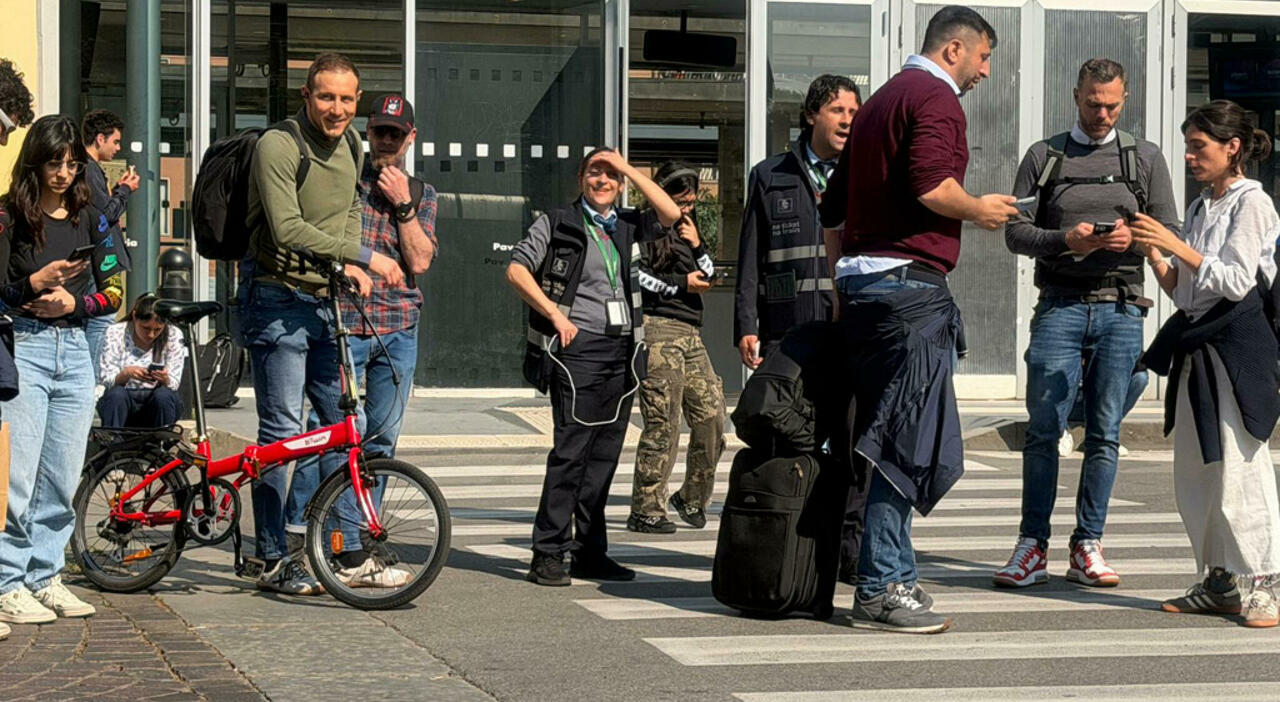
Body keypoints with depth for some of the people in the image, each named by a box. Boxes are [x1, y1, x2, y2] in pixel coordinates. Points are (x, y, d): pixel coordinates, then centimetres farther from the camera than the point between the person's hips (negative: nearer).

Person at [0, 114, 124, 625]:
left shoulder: (88, 219, 12)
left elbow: (112, 293, 11)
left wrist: (73, 302, -6)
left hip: (74, 350, 5)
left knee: (63, 477, 6)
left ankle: (45, 577, 15)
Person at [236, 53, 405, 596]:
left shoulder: (350, 144, 10)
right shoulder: (278, 145, -15)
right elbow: (288, 230, -24)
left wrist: (348, 263, -1)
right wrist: (365, 258, -24)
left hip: (327, 303, 8)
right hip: (278, 301, -7)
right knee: (281, 431, -5)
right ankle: (273, 561, 2)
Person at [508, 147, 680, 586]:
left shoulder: (628, 227, 17)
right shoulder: (558, 224, 5)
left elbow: (671, 214, 2)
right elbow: (516, 270, -1)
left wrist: (626, 168, 2)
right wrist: (555, 314, -10)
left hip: (623, 350, 5)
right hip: (578, 347, -5)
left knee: (605, 453, 6)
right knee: (571, 449, -10)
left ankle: (591, 553, 12)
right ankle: (548, 554, -8)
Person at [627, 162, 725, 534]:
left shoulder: (686, 231, 24)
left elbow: (709, 277, 22)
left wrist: (697, 245, 5)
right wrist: (681, 284, -5)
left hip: (691, 335, 8)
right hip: (659, 329, -8)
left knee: (712, 418, 3)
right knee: (663, 426, -10)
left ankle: (692, 497, 20)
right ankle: (646, 511, -5)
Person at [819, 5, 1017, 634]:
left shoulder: (880, 101, 23)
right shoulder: (936, 98, -6)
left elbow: (833, 210, 26)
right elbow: (932, 186, -24)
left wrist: (842, 288, 30)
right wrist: (981, 210, -5)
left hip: (859, 280, 10)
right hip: (910, 282, -10)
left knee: (887, 437, 13)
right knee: (908, 441, -8)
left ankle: (892, 578, 16)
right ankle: (880, 589, -8)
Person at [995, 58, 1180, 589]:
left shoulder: (1145, 158, 13)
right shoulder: (1044, 156, 11)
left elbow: (1170, 234, 9)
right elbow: (1016, 232, 5)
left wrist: (1132, 239, -12)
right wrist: (1063, 240, -14)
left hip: (1121, 310, 1)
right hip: (1060, 307, -1)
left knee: (1105, 435, 1)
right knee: (1043, 429, -5)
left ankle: (1087, 547, 7)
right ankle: (1032, 546, 0)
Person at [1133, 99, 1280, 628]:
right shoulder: (1200, 208, 17)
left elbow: (1236, 281, -14)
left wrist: (1177, 246, -17)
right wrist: (1153, 254, 0)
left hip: (1237, 346, -8)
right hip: (1195, 344, 8)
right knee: (1194, 472, 9)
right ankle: (1218, 583, 16)